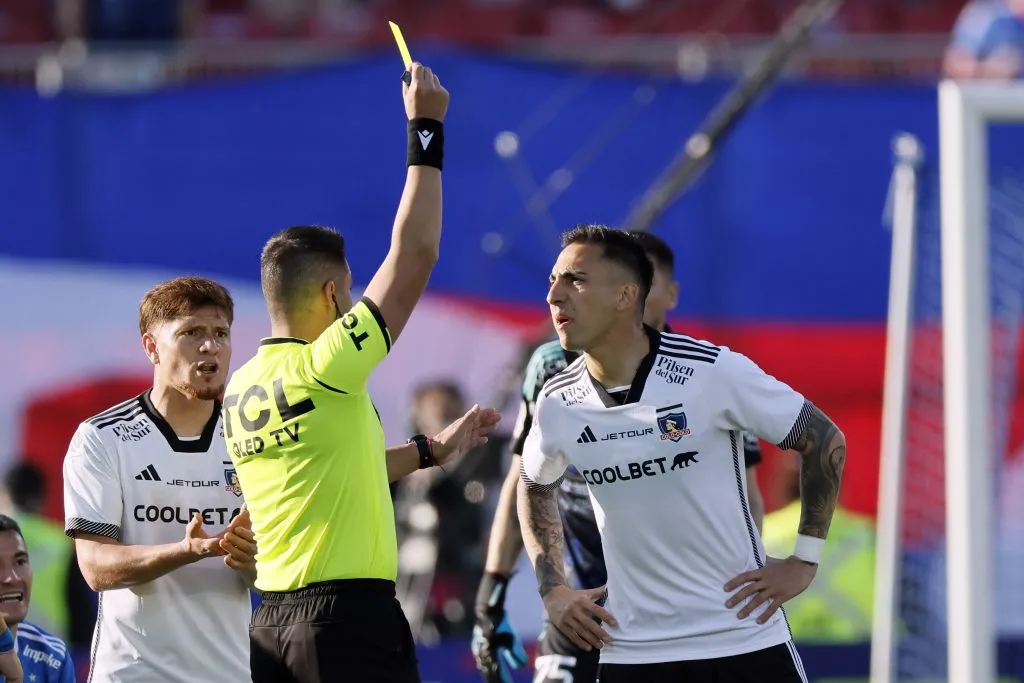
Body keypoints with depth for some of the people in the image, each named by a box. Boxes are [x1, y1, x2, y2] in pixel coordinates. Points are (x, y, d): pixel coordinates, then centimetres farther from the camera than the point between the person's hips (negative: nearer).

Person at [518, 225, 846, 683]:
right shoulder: (557, 404, -1)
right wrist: (553, 590, 10)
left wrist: (803, 562, -4)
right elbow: (534, 488, 21)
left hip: (745, 643, -3)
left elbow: (825, 441, -2)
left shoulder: (713, 373, -13)